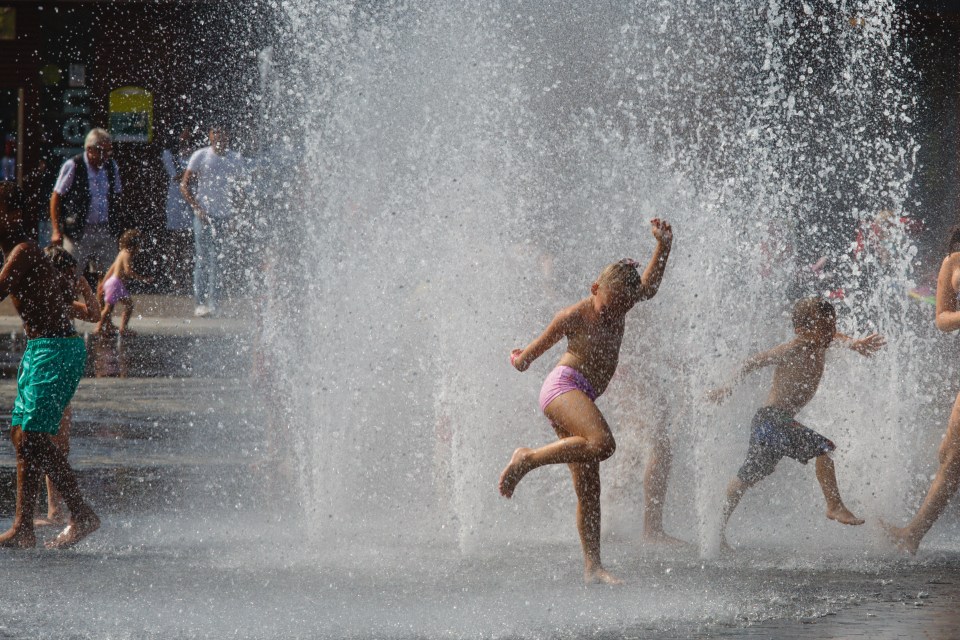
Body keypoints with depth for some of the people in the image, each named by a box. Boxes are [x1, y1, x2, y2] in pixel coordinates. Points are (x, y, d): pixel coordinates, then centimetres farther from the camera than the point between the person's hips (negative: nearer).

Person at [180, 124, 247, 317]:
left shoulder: (236, 160, 8)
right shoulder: (200, 156, -1)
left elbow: (239, 189, 16)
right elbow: (185, 185, 0)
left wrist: (235, 214, 4)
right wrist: (197, 208, -11)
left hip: (225, 216, 3)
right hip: (204, 215, -3)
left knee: (218, 261, 3)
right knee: (202, 260, -5)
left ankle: (214, 303, 7)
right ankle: (201, 303, -4)